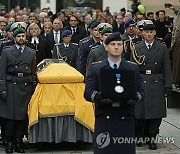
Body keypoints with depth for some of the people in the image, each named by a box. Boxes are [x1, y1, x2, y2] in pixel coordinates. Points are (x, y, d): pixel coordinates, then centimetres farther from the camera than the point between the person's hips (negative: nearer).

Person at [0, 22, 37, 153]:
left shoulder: (31, 53, 12)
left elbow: (34, 73, 13)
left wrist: (34, 89, 6)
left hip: (26, 88, 2)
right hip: (11, 87, -2)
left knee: (23, 116, 2)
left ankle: (19, 141, 9)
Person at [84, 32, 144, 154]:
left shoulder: (133, 69, 14)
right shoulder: (96, 69, 10)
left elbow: (140, 91, 9)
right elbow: (88, 92, 1)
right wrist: (99, 96, -20)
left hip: (126, 119, 1)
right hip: (104, 119, -1)